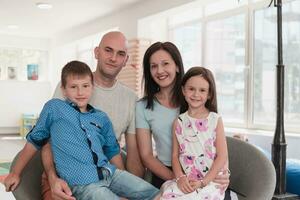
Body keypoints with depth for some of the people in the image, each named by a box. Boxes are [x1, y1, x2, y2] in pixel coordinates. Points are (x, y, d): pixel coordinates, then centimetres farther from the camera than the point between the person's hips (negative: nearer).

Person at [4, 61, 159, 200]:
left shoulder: (102, 118, 15)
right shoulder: (54, 107, 5)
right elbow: (35, 140, 12)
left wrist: (125, 182, 17)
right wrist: (15, 173, 14)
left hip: (111, 173, 5)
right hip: (82, 183, -4)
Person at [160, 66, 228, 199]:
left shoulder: (215, 120, 0)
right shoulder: (179, 122, 7)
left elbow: (222, 156, -3)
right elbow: (175, 155, 6)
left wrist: (203, 182, -12)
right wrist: (180, 177, -12)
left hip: (211, 180, -2)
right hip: (185, 182, 2)